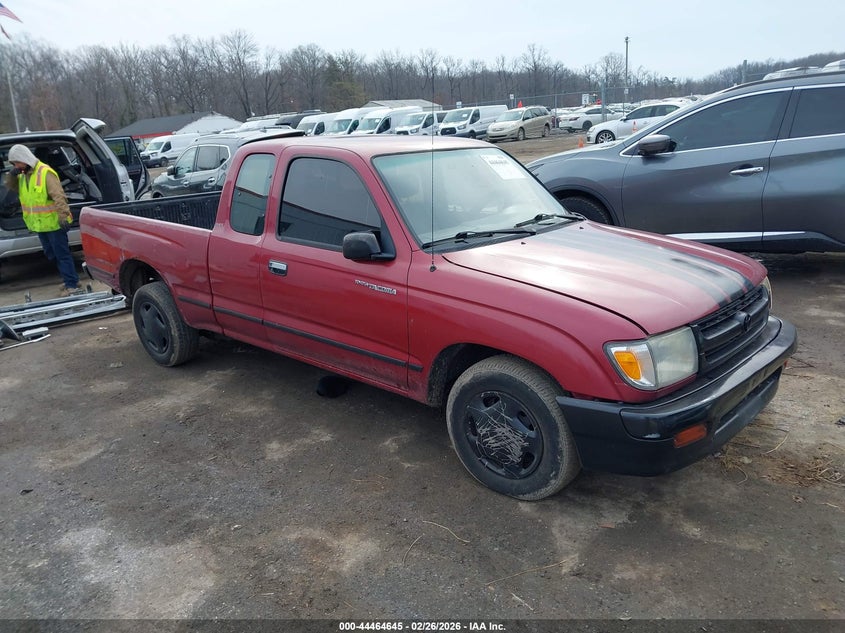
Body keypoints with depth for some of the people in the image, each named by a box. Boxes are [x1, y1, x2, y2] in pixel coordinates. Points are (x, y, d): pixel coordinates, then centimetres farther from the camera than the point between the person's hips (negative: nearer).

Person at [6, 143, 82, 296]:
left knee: (62, 254, -6)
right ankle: (68, 279, 25)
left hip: (53, 222, -9)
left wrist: (63, 216, -29)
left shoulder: (45, 172, -16)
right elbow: (12, 187, 17)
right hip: (39, 224, 9)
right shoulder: (23, 175, 11)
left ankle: (72, 284, -3)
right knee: (51, 254, 15)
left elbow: (58, 196, -22)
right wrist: (12, 175, -2)